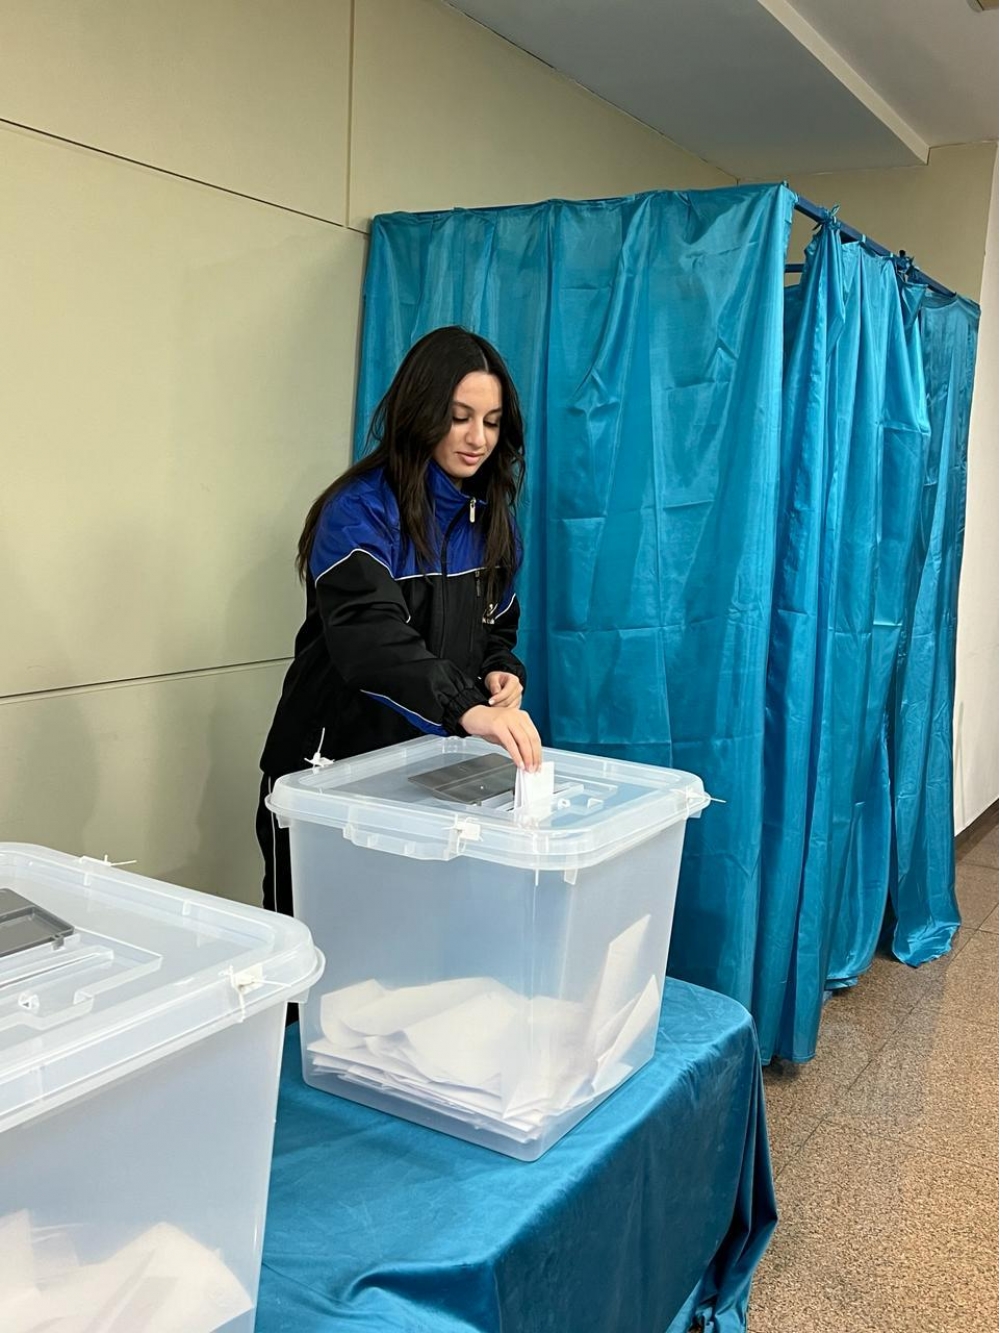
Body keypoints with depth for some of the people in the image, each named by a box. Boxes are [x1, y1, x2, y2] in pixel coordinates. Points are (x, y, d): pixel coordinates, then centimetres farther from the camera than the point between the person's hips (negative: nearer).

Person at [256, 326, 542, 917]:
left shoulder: (490, 515, 6)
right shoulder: (360, 510, -16)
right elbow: (369, 635, -33)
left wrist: (502, 670, -7)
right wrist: (467, 707, -47)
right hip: (332, 763, -5)